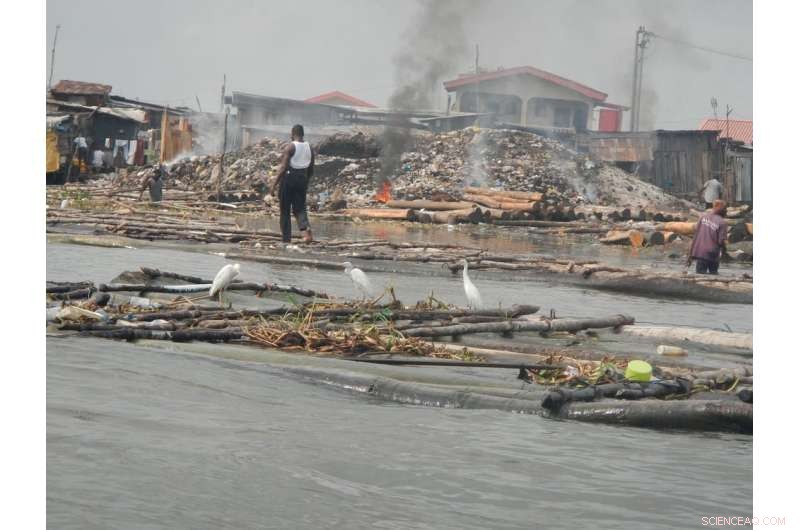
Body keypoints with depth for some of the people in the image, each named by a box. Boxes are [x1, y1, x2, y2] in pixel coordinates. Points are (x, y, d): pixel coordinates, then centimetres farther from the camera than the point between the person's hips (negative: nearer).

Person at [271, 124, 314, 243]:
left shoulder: (290, 147, -10)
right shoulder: (309, 148, 8)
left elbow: (283, 168, -15)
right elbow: (311, 170, 13)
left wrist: (274, 184, -12)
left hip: (289, 177, -5)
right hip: (302, 179, 5)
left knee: (285, 211, 5)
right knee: (299, 208, 9)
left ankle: (286, 239, 5)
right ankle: (306, 228, -22)